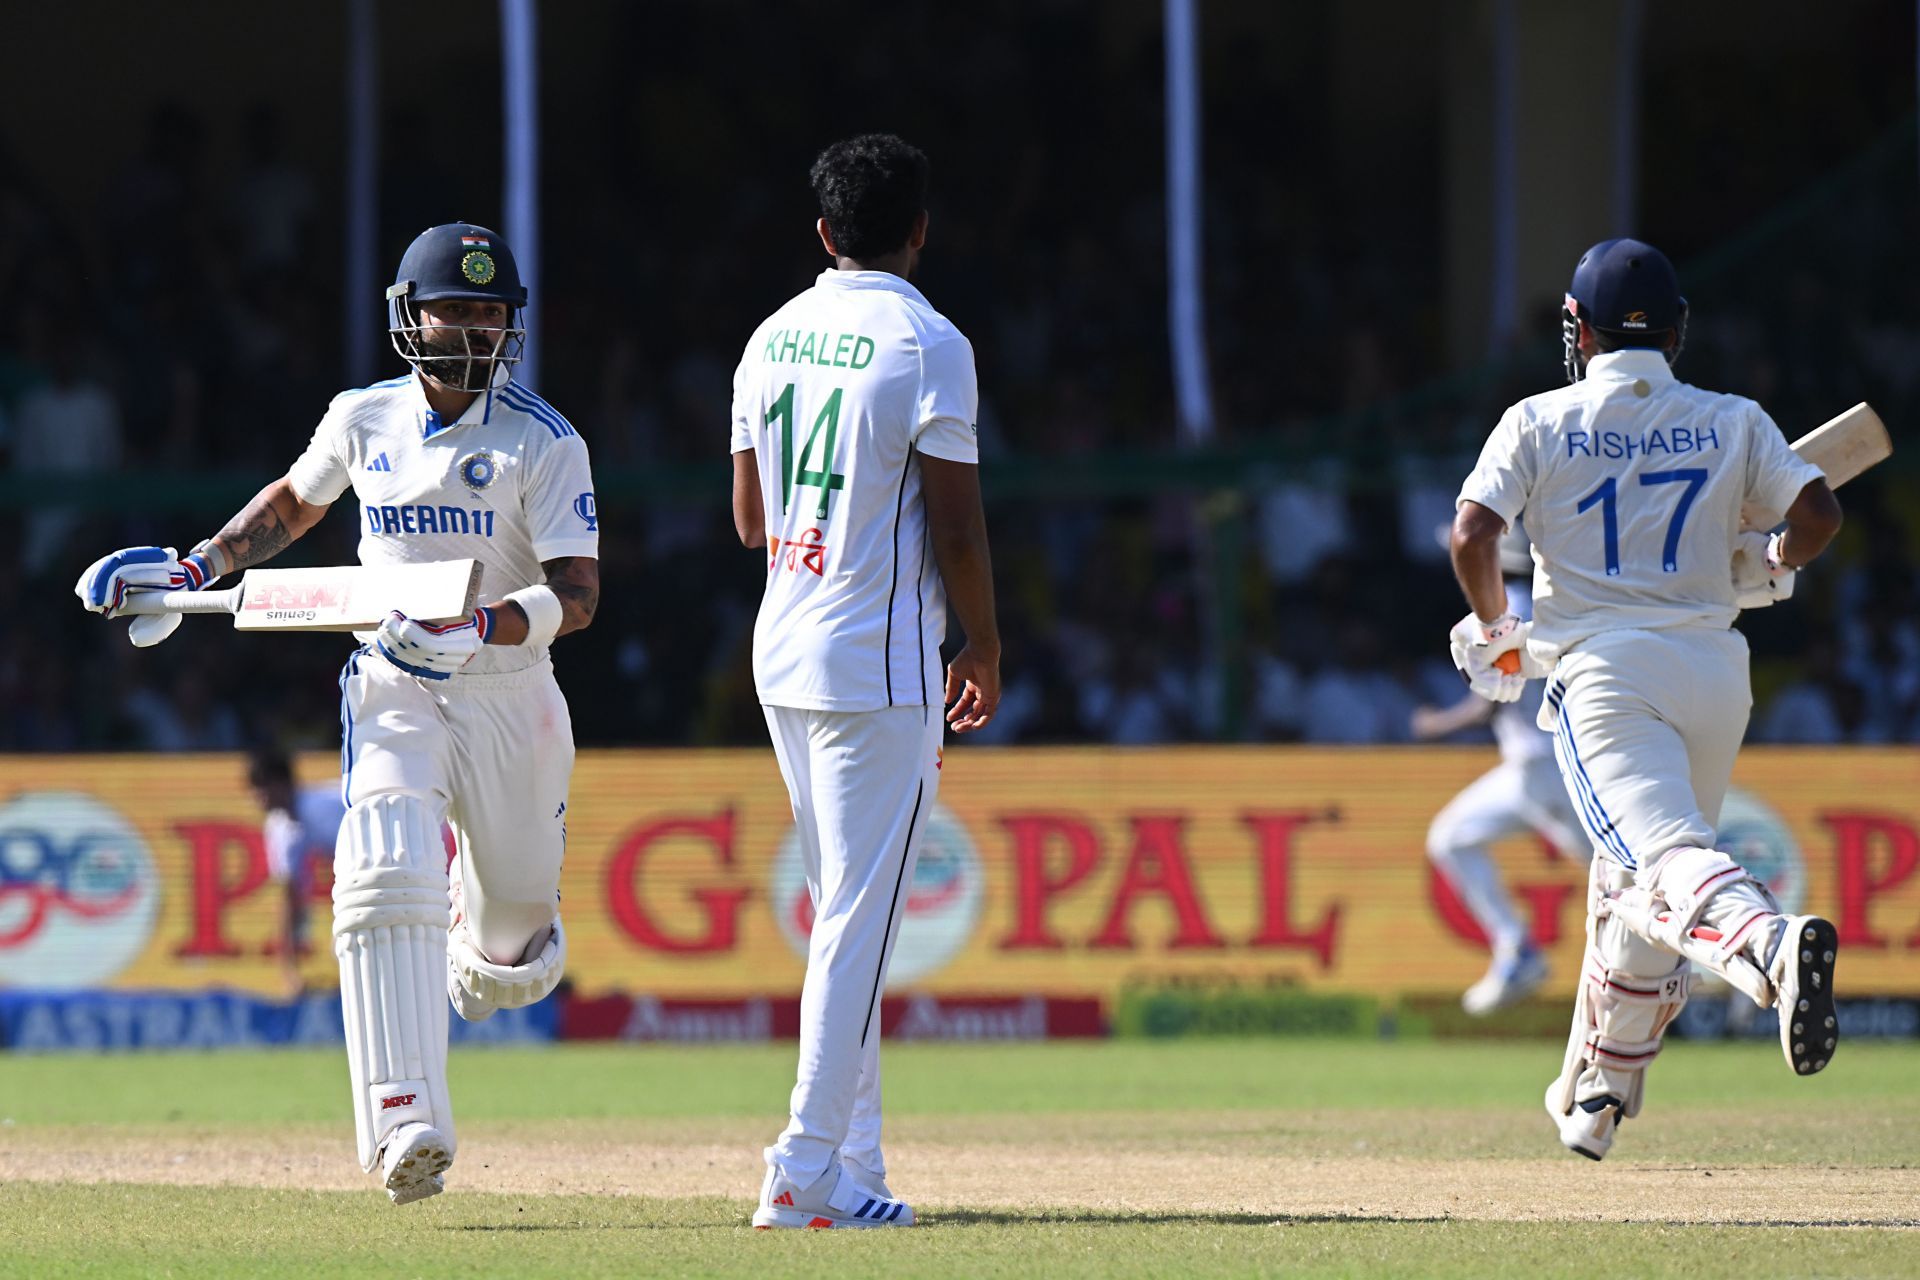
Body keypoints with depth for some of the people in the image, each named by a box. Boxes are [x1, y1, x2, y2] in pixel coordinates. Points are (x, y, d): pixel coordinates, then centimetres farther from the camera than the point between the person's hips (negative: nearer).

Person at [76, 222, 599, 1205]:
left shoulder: (544, 444, -10)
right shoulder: (363, 421, 2)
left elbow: (578, 593, -18)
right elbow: (293, 504, 23)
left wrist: (481, 628, -35)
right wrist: (197, 569, 11)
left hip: (509, 696, -1)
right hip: (392, 691, 1)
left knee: (511, 941, 10)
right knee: (386, 878, -25)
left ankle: (499, 939, 52)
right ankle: (406, 1124, -33)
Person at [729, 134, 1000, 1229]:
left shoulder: (774, 338, 9)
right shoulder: (926, 344, -11)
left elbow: (750, 519, 14)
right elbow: (958, 529, -12)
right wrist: (985, 654, 0)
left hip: (783, 655, 7)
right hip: (880, 664, -7)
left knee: (847, 908, 15)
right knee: (861, 917, -6)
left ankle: (855, 1160, 15)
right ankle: (810, 1169, -10)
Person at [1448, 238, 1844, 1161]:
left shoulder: (1538, 424, 6)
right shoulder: (1731, 424, 12)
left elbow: (1472, 537, -6)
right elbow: (1818, 512, 1)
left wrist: (1494, 628, 12)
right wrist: (1775, 565, 23)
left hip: (1602, 671, -4)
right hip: (1713, 669, 4)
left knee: (1667, 858, -23)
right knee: (1629, 883, 21)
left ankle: (1771, 945, -55)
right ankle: (1595, 1100, 29)